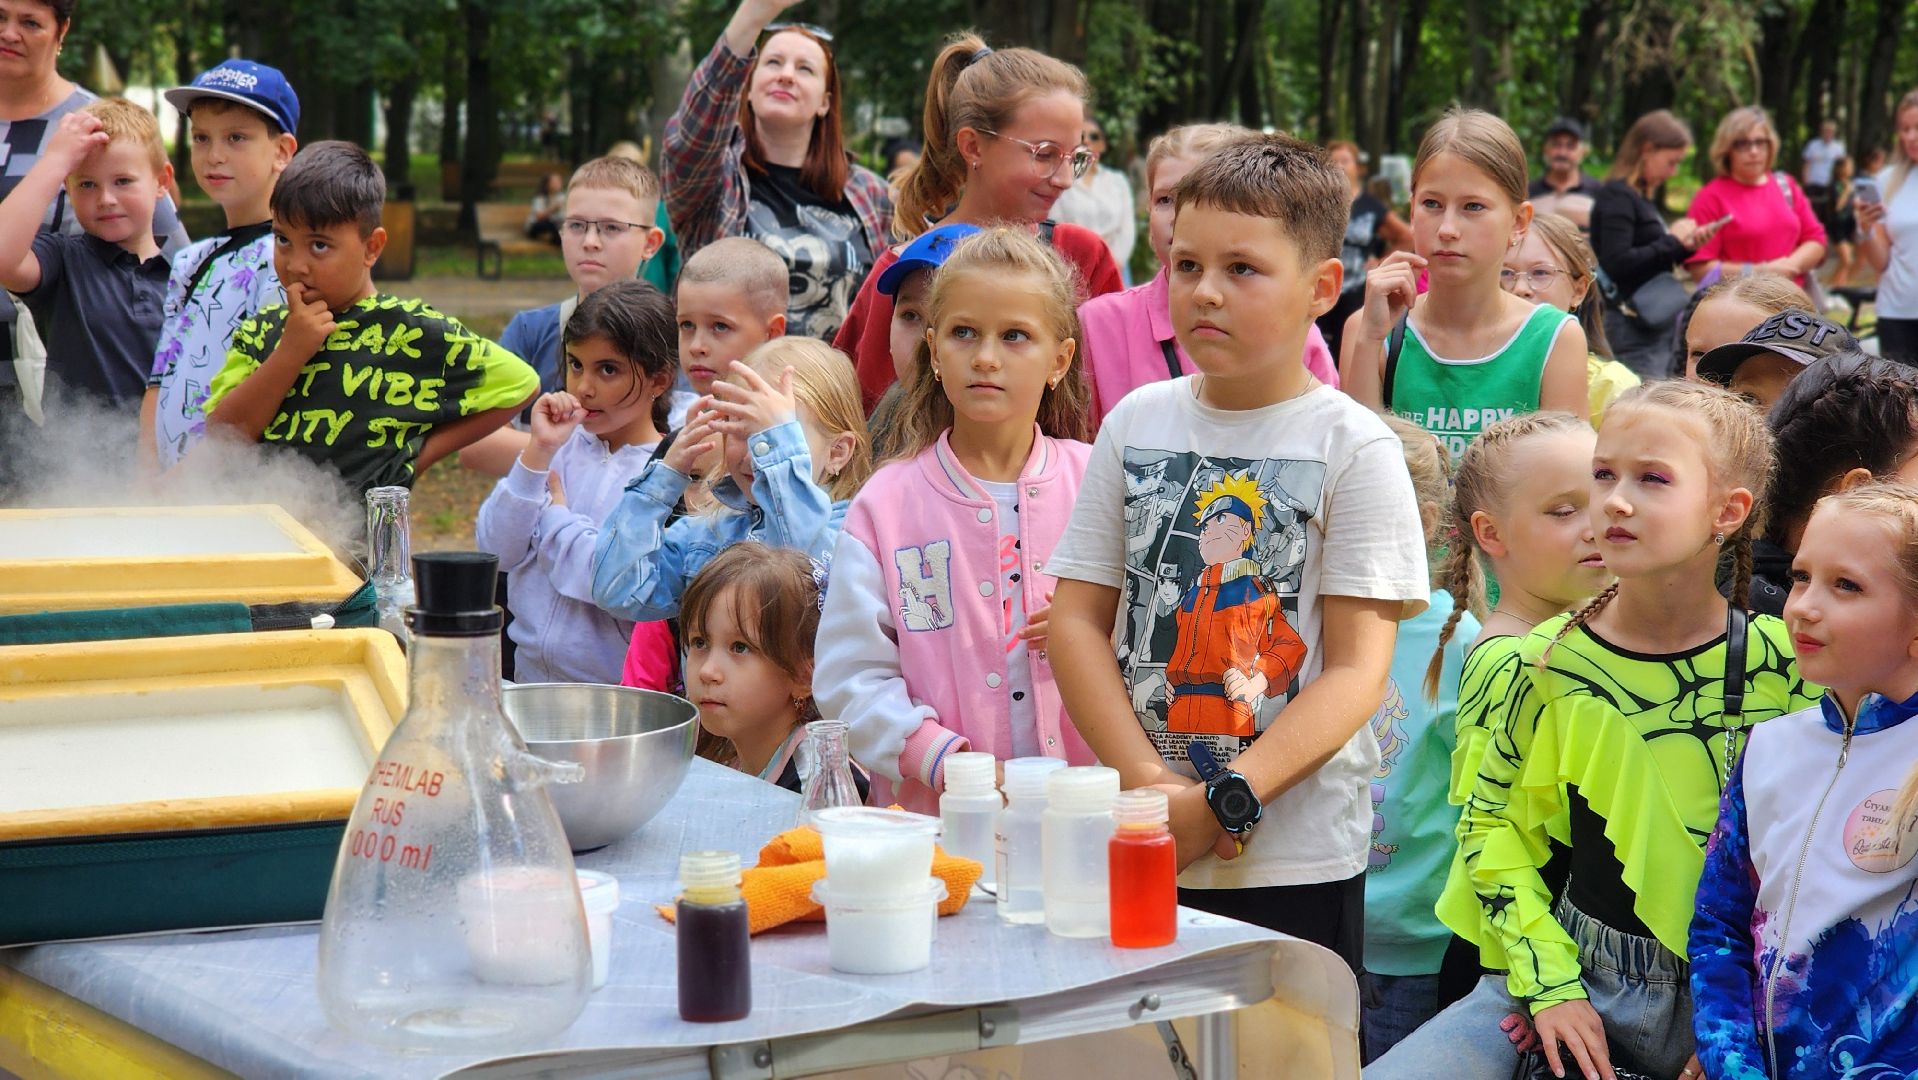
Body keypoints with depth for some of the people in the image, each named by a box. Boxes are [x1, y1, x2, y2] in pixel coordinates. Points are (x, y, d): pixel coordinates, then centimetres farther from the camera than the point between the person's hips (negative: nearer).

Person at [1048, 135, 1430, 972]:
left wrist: (1226, 798, -20)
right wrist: (1149, 787, -11)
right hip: (1139, 847, 3)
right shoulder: (1137, 423, 7)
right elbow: (1077, 620, 4)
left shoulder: (1353, 447, -4)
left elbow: (1358, 669, -9)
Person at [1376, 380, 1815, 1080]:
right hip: (1572, 974, 1)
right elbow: (1492, 821, 5)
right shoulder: (1552, 659, -3)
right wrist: (1548, 981, -6)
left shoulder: (1782, 669, -8)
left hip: (1721, 998, 0)